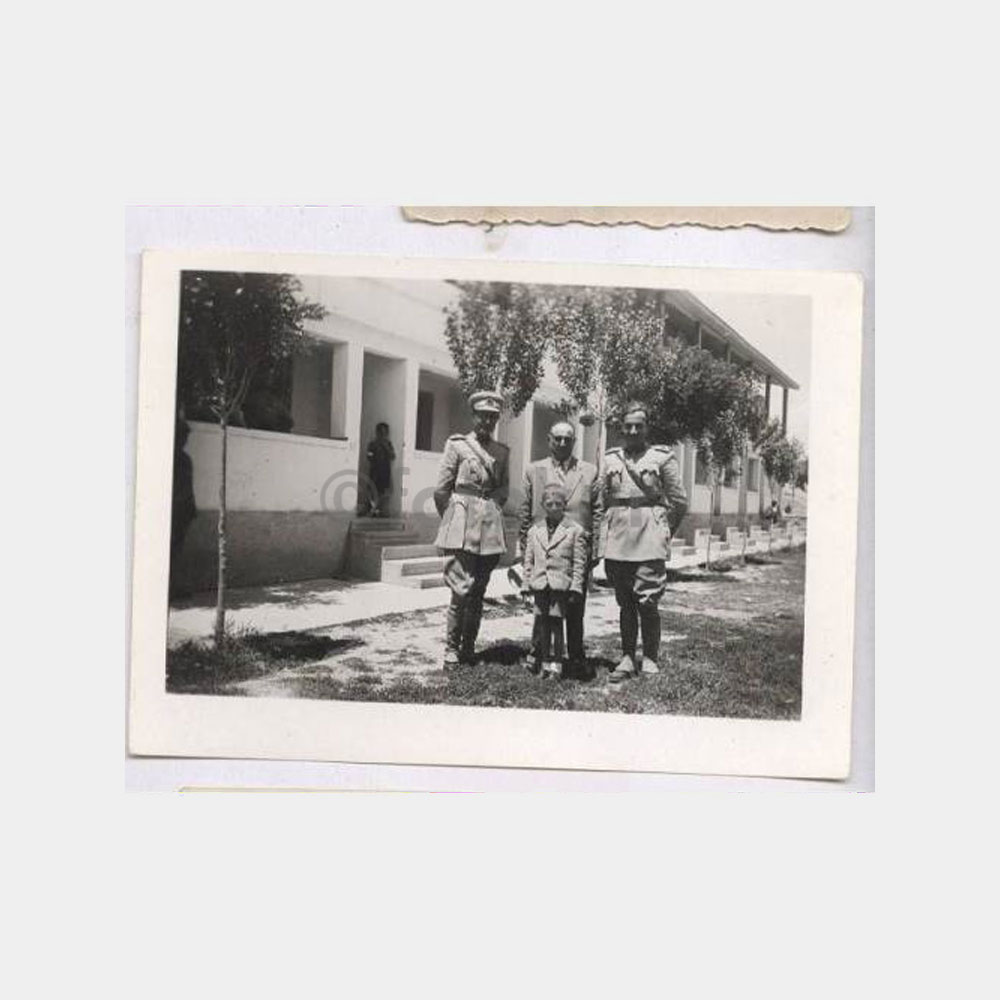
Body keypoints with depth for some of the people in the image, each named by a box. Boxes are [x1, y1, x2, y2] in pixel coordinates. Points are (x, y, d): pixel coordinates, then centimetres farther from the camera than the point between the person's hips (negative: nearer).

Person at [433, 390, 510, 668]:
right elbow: (441, 490, 1)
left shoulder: (502, 452, 12)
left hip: (491, 528, 4)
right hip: (462, 529, -4)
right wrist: (452, 519, 6)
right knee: (462, 589, -10)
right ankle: (451, 648, 2)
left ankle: (469, 648, 16)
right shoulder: (457, 445, 0)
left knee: (478, 592, 7)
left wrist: (492, 508, 7)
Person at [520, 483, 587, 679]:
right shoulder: (534, 531, 9)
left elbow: (579, 562, -2)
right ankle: (540, 659, 19)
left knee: (556, 623, 0)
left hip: (561, 585, -3)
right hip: (540, 584, 3)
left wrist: (576, 587, -6)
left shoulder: (575, 531, -2)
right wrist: (526, 584, 9)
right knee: (541, 623, 9)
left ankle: (555, 664, 8)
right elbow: (529, 560, 13)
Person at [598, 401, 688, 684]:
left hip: (649, 542, -3)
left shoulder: (662, 457, 1)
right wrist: (602, 537, 9)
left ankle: (650, 660, 6)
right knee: (625, 603, 9)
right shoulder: (610, 459, 10)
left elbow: (679, 502, 4)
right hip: (616, 541, 3)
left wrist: (662, 530, 5)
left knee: (647, 603, -6)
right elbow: (601, 501, 15)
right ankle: (627, 659, 17)